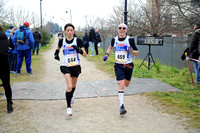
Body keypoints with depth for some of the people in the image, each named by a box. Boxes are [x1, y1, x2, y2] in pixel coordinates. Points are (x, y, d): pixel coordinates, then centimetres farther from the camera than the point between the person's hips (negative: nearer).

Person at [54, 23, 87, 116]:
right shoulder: (62, 41, 1)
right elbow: (58, 48, 25)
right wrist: (56, 53, 4)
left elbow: (85, 55, -9)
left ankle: (70, 98, 51)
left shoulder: (78, 41, -5)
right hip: (65, 66, -1)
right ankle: (68, 107, -5)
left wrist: (79, 50, -27)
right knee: (69, 86, -19)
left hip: (76, 66, 1)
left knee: (73, 86, 18)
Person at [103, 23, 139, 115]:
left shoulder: (130, 40, -7)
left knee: (126, 85, 17)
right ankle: (121, 105, -10)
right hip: (118, 65, 0)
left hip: (128, 65, 0)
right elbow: (111, 47, 25)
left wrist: (130, 50, -21)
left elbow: (137, 53, -3)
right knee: (121, 84, -14)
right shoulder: (114, 39, 1)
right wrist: (107, 54, 11)